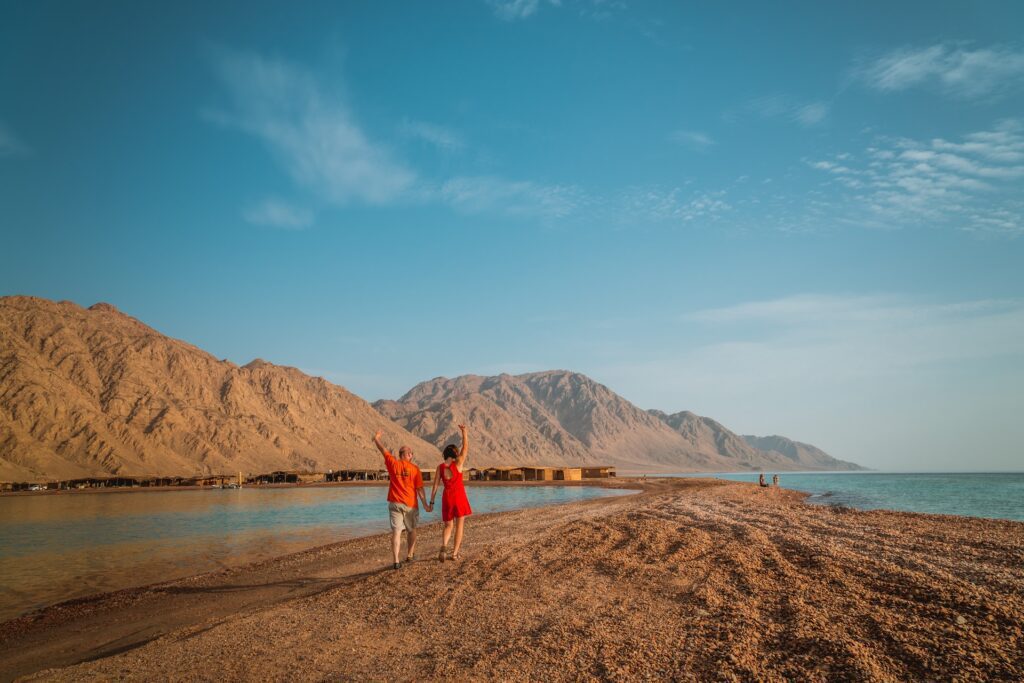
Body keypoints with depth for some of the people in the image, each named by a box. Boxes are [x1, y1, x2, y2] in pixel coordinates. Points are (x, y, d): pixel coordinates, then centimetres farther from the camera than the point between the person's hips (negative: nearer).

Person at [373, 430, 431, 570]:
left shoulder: (393, 464, -2)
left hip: (395, 503, 1)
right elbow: (420, 489, -6)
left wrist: (376, 438, 28)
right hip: (410, 504, -1)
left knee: (396, 532, -2)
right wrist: (425, 504, 1)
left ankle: (396, 561, -8)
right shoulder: (415, 469, -5)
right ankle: (410, 555, 30)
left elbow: (383, 450, 11)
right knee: (411, 530, 20)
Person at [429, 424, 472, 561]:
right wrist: (464, 432, 9)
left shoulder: (440, 467, 1)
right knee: (459, 526, 10)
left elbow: (435, 485, 0)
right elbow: (466, 448, 3)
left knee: (448, 526, 13)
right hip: (460, 497, -3)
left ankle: (444, 547, -15)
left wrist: (431, 502, 6)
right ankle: (455, 553, 7)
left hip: (447, 498, 3)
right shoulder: (458, 463, -7)